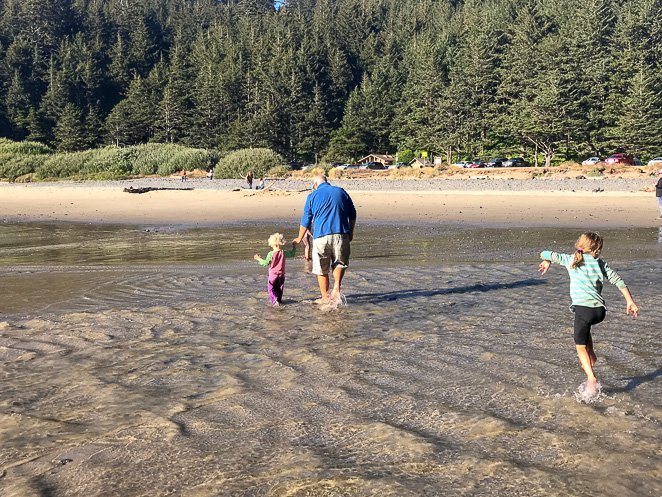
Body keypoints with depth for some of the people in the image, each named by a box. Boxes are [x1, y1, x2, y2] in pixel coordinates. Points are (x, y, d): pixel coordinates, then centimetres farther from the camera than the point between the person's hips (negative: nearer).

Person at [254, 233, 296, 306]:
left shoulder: (271, 254, -15)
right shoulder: (283, 253, -5)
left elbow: (266, 263, -13)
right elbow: (292, 254, 10)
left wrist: (259, 259, 1)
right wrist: (294, 247, 25)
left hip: (273, 275, -4)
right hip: (281, 275, 4)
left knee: (271, 288, 4)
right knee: (279, 289, 18)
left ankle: (274, 300, -13)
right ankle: (279, 300, 23)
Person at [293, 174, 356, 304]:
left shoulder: (312, 196, 6)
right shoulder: (341, 192, 11)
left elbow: (306, 220, 8)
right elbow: (352, 215, 13)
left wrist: (299, 238, 20)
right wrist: (351, 232, 24)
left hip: (321, 236, -2)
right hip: (341, 234, 2)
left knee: (322, 269, 9)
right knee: (340, 262, 17)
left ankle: (325, 297, 12)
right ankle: (336, 289, -3)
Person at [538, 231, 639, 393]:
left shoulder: (570, 260, 7)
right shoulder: (600, 263, 11)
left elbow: (547, 254, 14)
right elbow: (618, 281, 5)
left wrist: (546, 262, 36)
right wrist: (630, 302, 7)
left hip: (583, 308, -3)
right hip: (600, 310, 3)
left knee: (580, 346, 9)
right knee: (585, 324, 37)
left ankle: (592, 379, -5)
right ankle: (591, 356, 29)